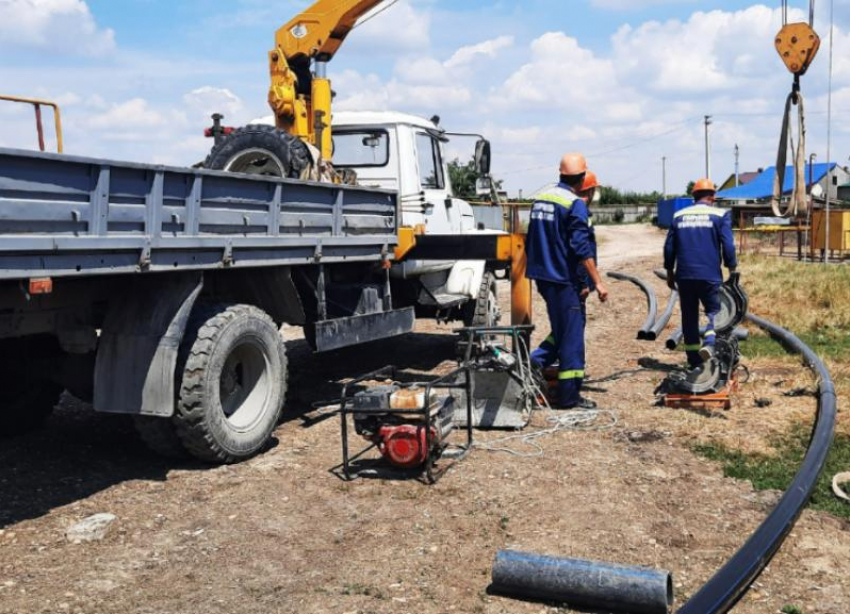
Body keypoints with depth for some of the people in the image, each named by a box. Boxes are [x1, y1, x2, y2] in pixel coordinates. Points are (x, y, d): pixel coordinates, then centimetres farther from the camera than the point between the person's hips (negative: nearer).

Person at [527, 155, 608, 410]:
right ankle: (569, 396, 5)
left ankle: (534, 363, 9)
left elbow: (531, 243, 17)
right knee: (572, 335, 0)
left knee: (561, 329, 22)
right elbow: (582, 249, -19)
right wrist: (598, 282, -14)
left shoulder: (540, 199, 10)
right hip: (565, 281, -8)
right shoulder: (575, 205, -14)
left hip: (543, 277, 8)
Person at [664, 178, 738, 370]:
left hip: (684, 275, 3)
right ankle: (709, 343, -22)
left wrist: (670, 272, 19)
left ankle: (694, 360, 15)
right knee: (714, 311, 6)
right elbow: (728, 245, -5)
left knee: (689, 316, 10)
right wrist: (732, 270, 4)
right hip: (710, 275, -3)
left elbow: (669, 247, 11)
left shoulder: (679, 216, 9)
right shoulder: (720, 215, 0)